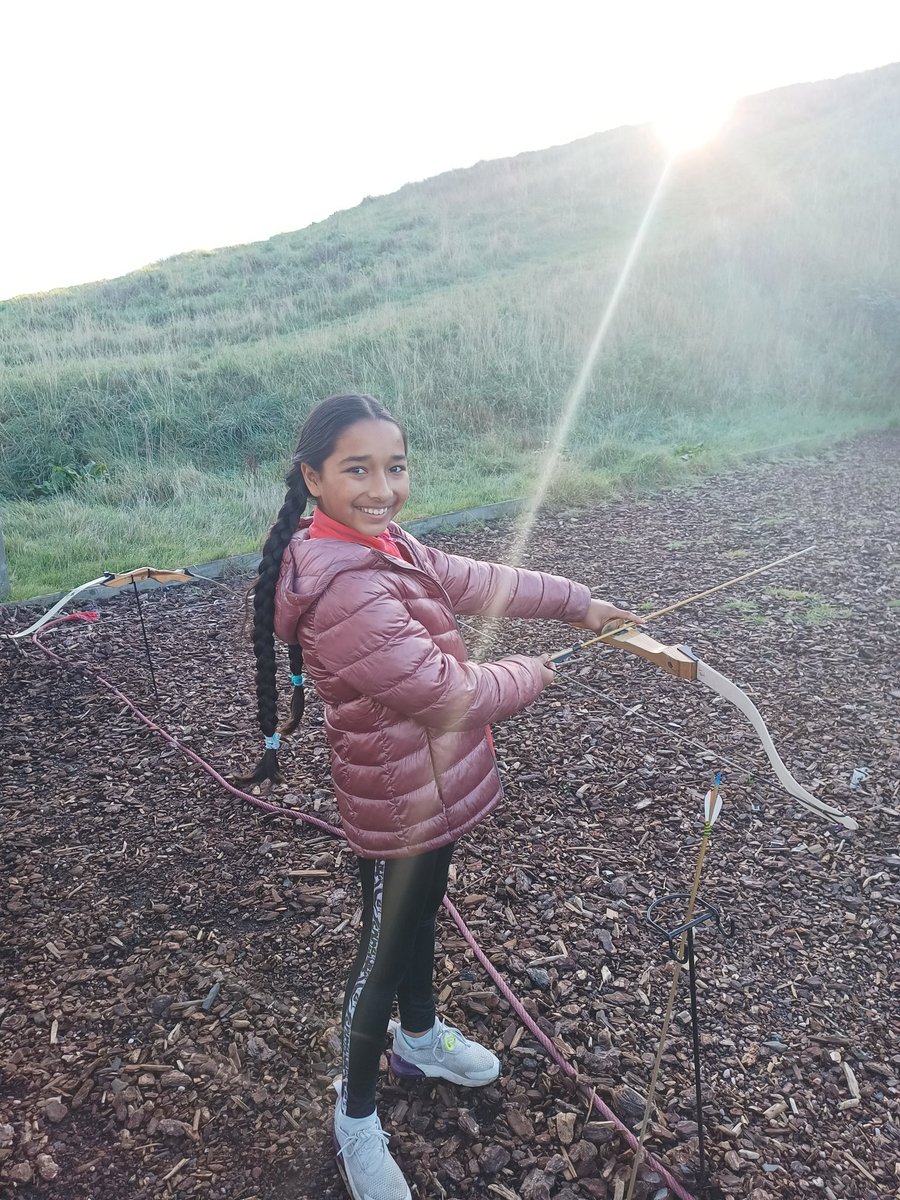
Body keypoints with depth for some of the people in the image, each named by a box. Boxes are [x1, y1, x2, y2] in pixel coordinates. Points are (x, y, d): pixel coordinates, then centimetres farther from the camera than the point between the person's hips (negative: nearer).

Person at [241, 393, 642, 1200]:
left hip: (432, 787, 9)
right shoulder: (345, 593, -33)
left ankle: (420, 1038, 57)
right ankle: (356, 1119, 39)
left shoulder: (385, 548, -3)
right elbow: (450, 695, -31)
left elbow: (477, 580, 7)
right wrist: (531, 674, -12)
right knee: (384, 950, 12)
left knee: (421, 915, 29)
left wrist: (578, 603, 11)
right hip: (399, 803, -9)